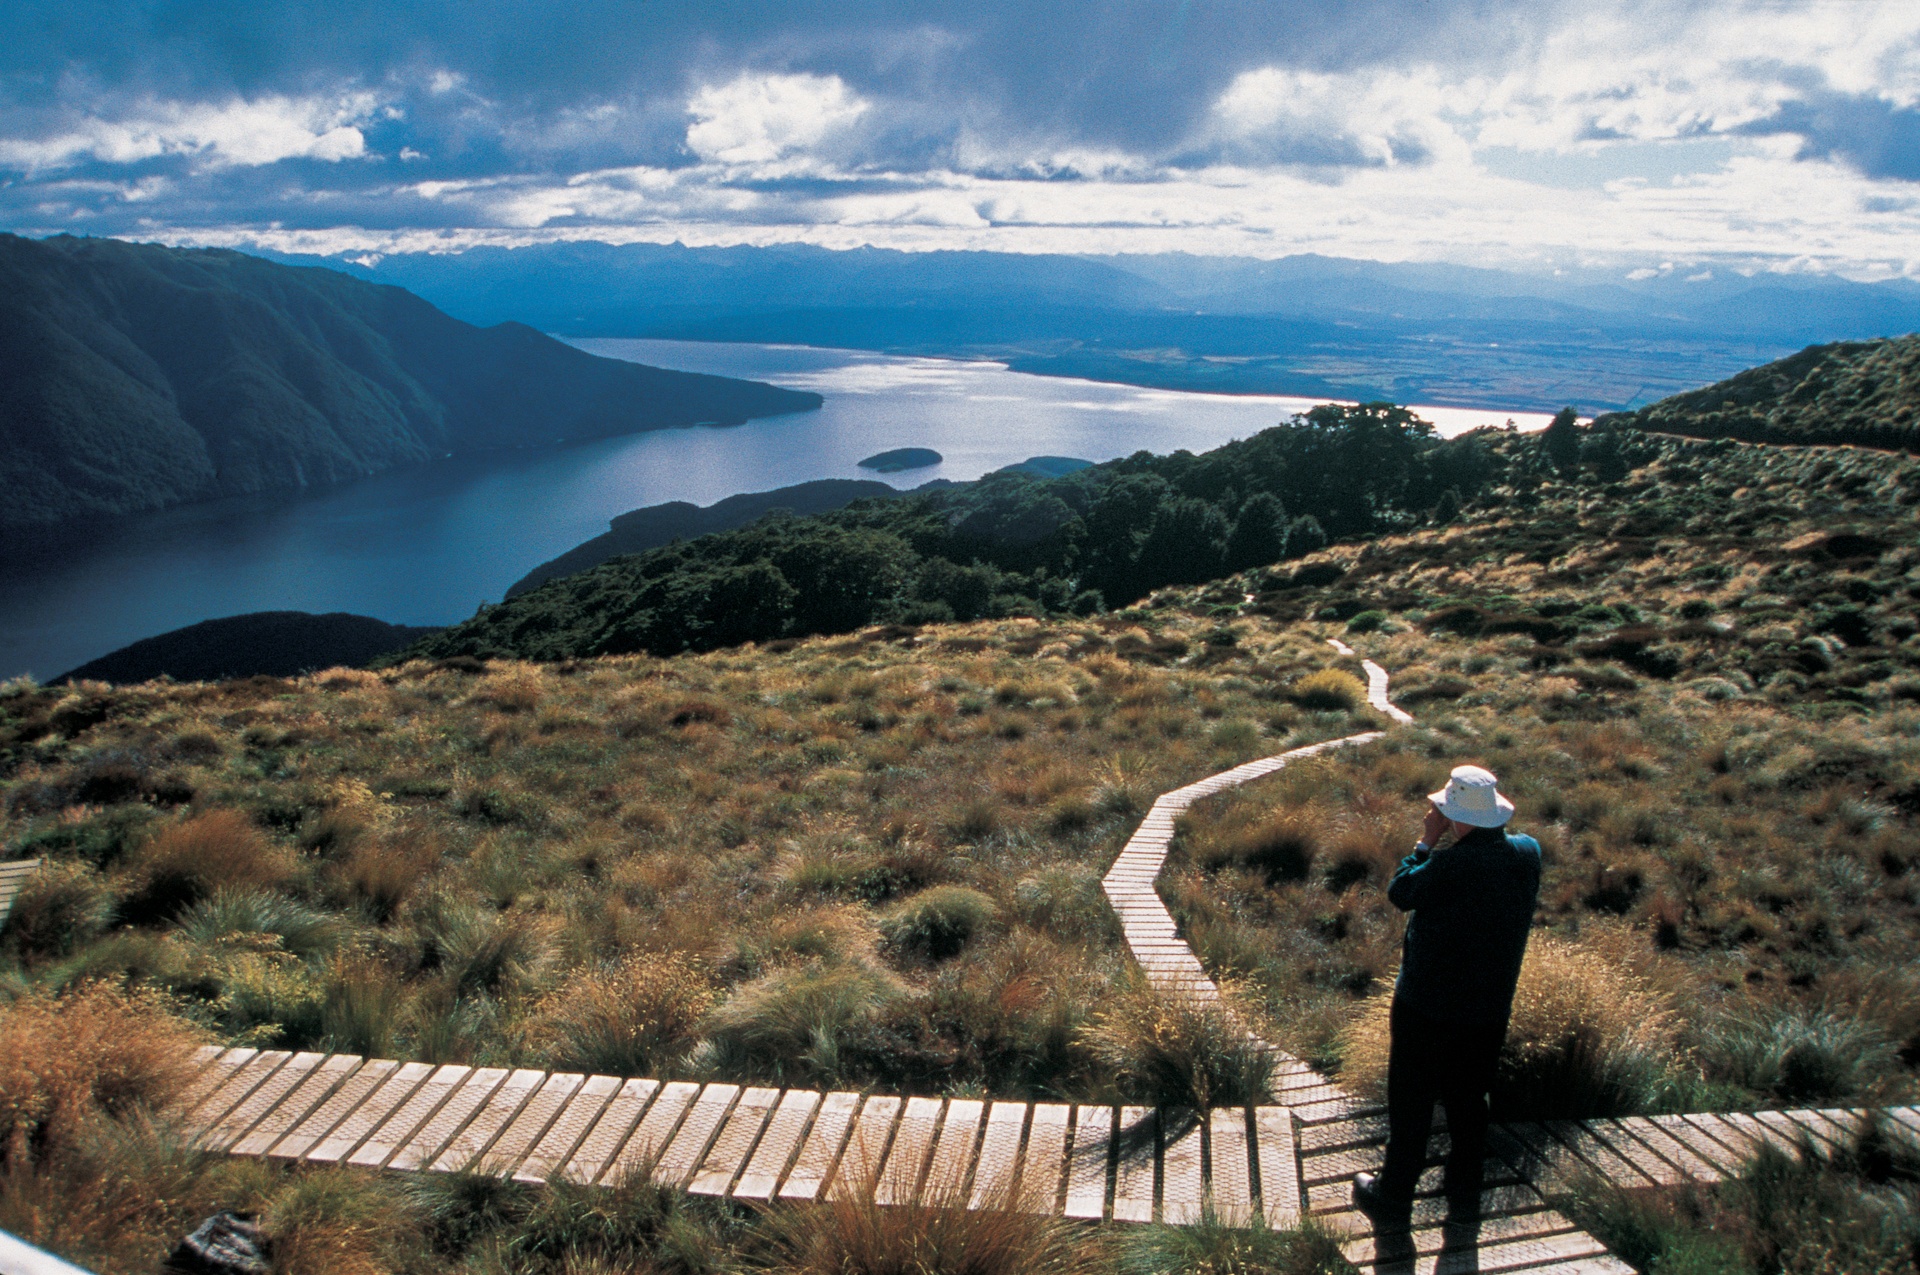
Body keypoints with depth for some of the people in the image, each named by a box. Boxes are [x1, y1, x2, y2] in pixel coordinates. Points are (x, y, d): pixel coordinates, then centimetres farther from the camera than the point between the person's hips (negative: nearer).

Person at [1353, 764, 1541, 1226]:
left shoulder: (1451, 865, -28)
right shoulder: (1528, 853, -8)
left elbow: (1400, 893, -13)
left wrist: (1428, 839, -9)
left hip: (1428, 1005, -6)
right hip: (1491, 1003, 6)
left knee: (1410, 1103, 9)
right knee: (1469, 1101, 21)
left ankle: (1393, 1198, 21)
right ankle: (1464, 1192, 34)